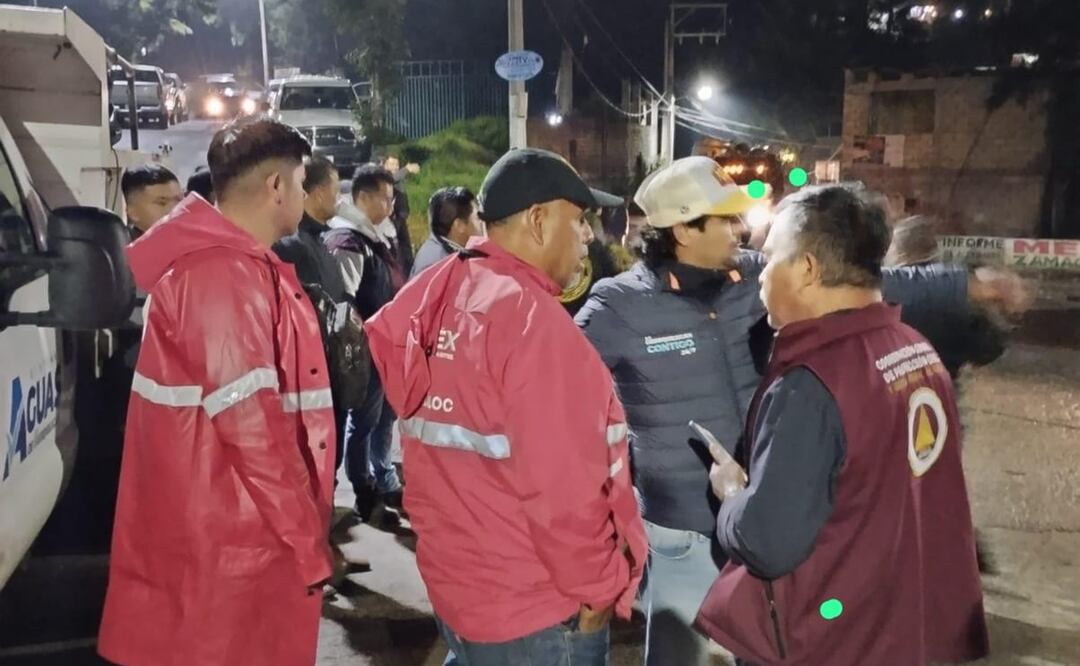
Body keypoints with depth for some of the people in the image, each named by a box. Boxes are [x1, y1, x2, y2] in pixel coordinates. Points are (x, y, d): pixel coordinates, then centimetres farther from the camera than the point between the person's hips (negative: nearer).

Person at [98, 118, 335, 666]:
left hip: (242, 529, 9)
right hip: (232, 540, -9)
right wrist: (307, 540, -17)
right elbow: (252, 427, -25)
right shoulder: (228, 276, -21)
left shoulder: (232, 263, 11)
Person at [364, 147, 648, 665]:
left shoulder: (435, 294, 1)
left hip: (453, 584, 8)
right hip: (531, 607, -7)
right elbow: (561, 487, -25)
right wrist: (595, 588, -11)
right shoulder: (531, 316, -22)